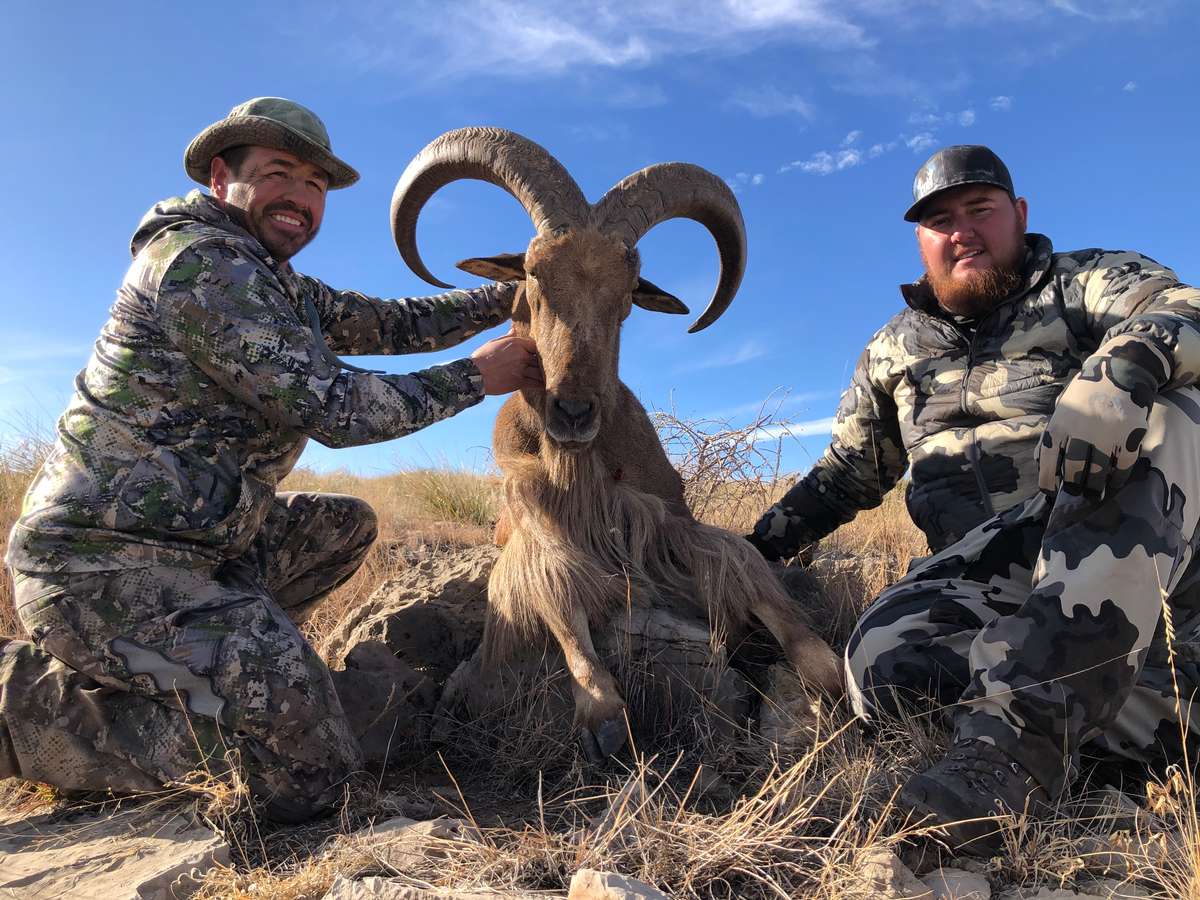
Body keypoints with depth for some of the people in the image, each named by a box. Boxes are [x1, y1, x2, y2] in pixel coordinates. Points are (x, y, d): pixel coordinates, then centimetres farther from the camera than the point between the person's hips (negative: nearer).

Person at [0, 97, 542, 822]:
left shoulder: (279, 285, 17)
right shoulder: (200, 259, -14)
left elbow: (392, 324, 17)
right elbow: (330, 406, -19)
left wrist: (511, 294, 10)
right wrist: (477, 377, -10)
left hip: (190, 542, 10)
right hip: (108, 563, -10)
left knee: (346, 526, 22)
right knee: (308, 775, -15)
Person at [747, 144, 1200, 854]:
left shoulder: (1091, 283, 10)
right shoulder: (893, 351, 21)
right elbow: (848, 471, 26)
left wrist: (1122, 370, -35)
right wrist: (763, 545, 16)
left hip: (1137, 547, -2)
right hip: (983, 571, 3)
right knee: (882, 661, -28)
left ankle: (1023, 726, -43)